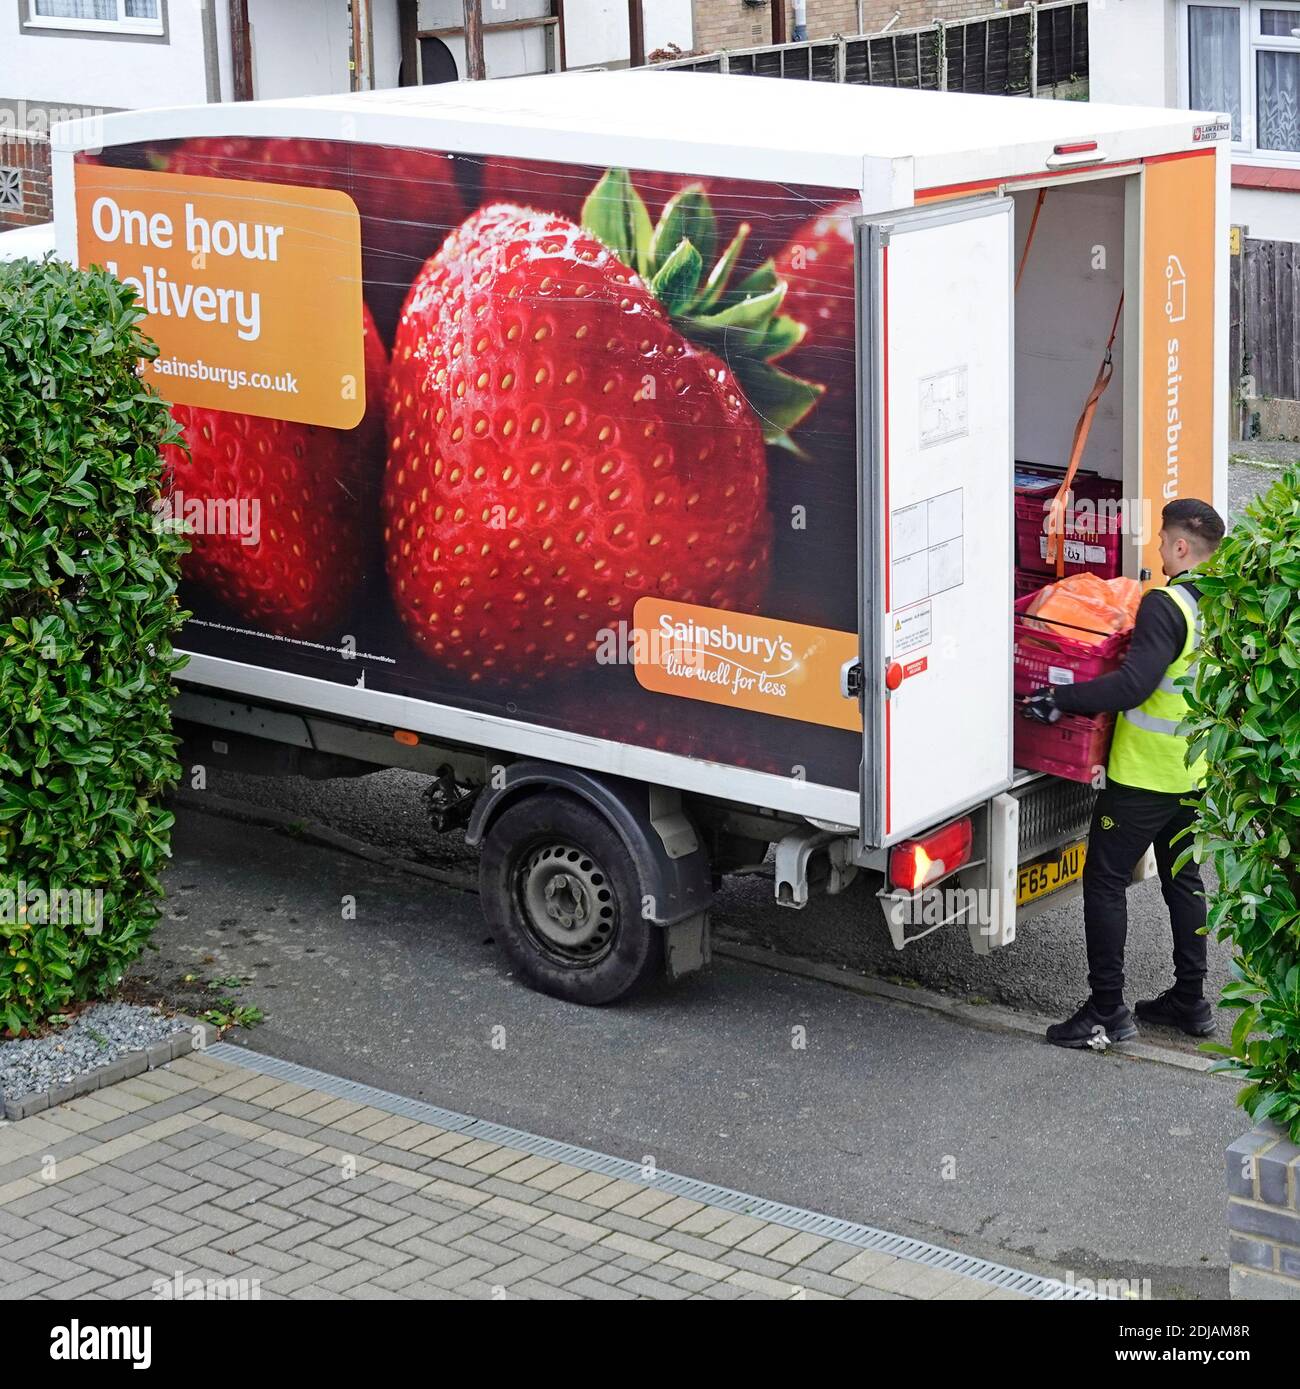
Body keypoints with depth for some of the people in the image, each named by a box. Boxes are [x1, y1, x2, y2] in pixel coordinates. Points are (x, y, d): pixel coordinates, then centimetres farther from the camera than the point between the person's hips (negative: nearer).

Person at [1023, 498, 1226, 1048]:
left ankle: (1106, 1012, 2)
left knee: (1105, 881, 1)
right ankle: (1190, 1001, 24)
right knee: (1183, 879, 19)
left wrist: (1060, 700, -23)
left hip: (1143, 774, -8)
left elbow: (1133, 685, -28)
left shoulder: (1165, 605, -21)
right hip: (1197, 771, 8)